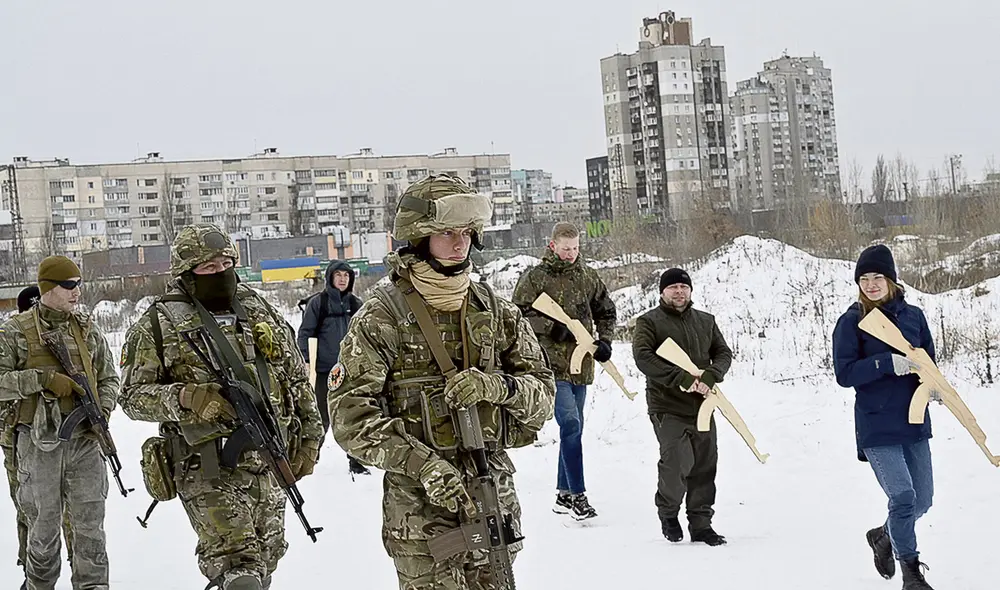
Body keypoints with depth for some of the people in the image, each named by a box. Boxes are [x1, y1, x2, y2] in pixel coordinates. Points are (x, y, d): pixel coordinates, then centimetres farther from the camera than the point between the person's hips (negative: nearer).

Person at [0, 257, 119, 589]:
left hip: (85, 440, 3)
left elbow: (108, 378, 18)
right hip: (39, 442, -3)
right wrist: (43, 378, -19)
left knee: (90, 526, 3)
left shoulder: (88, 330, 9)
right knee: (43, 527, 9)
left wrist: (104, 408, -1)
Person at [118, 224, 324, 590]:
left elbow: (298, 378, 18)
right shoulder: (159, 325, -2)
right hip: (209, 472, -5)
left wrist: (309, 436, 12)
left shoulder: (261, 311, 12)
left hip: (270, 462, 5)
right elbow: (133, 395, -4)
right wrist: (185, 399, -21)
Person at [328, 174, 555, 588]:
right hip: (420, 506, -4)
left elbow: (543, 394, 7)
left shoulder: (495, 310, 8)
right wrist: (420, 464, -19)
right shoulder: (381, 317, -5)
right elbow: (349, 414, -10)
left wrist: (498, 386, -14)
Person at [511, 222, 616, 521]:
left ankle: (564, 495, 22)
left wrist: (604, 340, 4)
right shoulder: (535, 277, -4)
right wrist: (551, 327, -17)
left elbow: (605, 311, 20)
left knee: (573, 428, 11)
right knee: (571, 425, -16)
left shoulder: (588, 277, 10)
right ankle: (577, 495, -12)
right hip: (553, 363, -6)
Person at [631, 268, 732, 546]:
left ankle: (701, 524, 17)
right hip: (667, 407, -5)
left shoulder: (706, 321, 15)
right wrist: (681, 378, -22)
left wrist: (711, 375, -10)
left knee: (705, 466, 5)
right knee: (677, 463, -16)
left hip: (702, 406, 5)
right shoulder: (649, 322, -1)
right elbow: (642, 357, -14)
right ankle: (668, 513, 10)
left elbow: (724, 353, 13)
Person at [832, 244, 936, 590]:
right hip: (876, 427, -4)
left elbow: (929, 361, 15)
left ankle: (884, 536, 42)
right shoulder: (851, 322, -5)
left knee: (922, 500, 12)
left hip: (914, 420, 5)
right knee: (903, 496, -12)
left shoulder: (912, 315, 5)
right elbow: (844, 373, -12)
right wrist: (888, 364, -23)